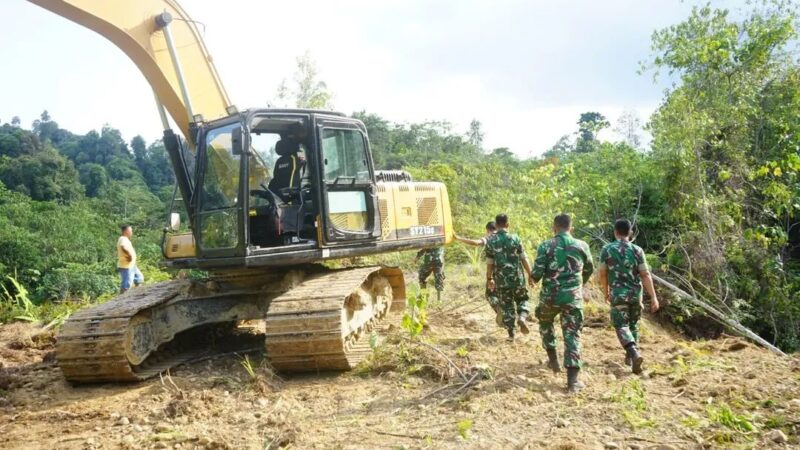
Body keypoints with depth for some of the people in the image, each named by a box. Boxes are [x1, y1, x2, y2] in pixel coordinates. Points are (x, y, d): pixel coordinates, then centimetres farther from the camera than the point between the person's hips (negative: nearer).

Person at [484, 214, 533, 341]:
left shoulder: (490, 242, -3)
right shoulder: (515, 238, -5)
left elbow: (489, 263, 0)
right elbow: (524, 259, -3)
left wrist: (489, 279, 12)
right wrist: (530, 275, 5)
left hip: (501, 280, 1)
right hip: (517, 278, -1)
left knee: (507, 306, 11)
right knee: (522, 300, 19)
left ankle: (511, 334, 13)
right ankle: (522, 317, -9)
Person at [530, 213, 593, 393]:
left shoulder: (545, 246, -6)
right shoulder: (581, 246, 3)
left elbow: (537, 273, -11)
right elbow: (589, 269, 19)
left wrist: (533, 280, 13)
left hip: (550, 296, -1)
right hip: (573, 297, 1)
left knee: (545, 324, 28)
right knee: (572, 335, 3)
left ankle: (553, 358, 31)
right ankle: (573, 379, -4)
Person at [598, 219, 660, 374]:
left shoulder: (607, 250, -5)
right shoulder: (637, 250, -4)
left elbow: (603, 274, 0)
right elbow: (645, 275, -7)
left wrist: (606, 292, 16)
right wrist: (654, 297, -5)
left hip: (618, 294, -2)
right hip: (635, 293, 2)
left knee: (621, 326, -1)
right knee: (633, 325, 18)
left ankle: (635, 354, -24)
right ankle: (630, 357, 27)